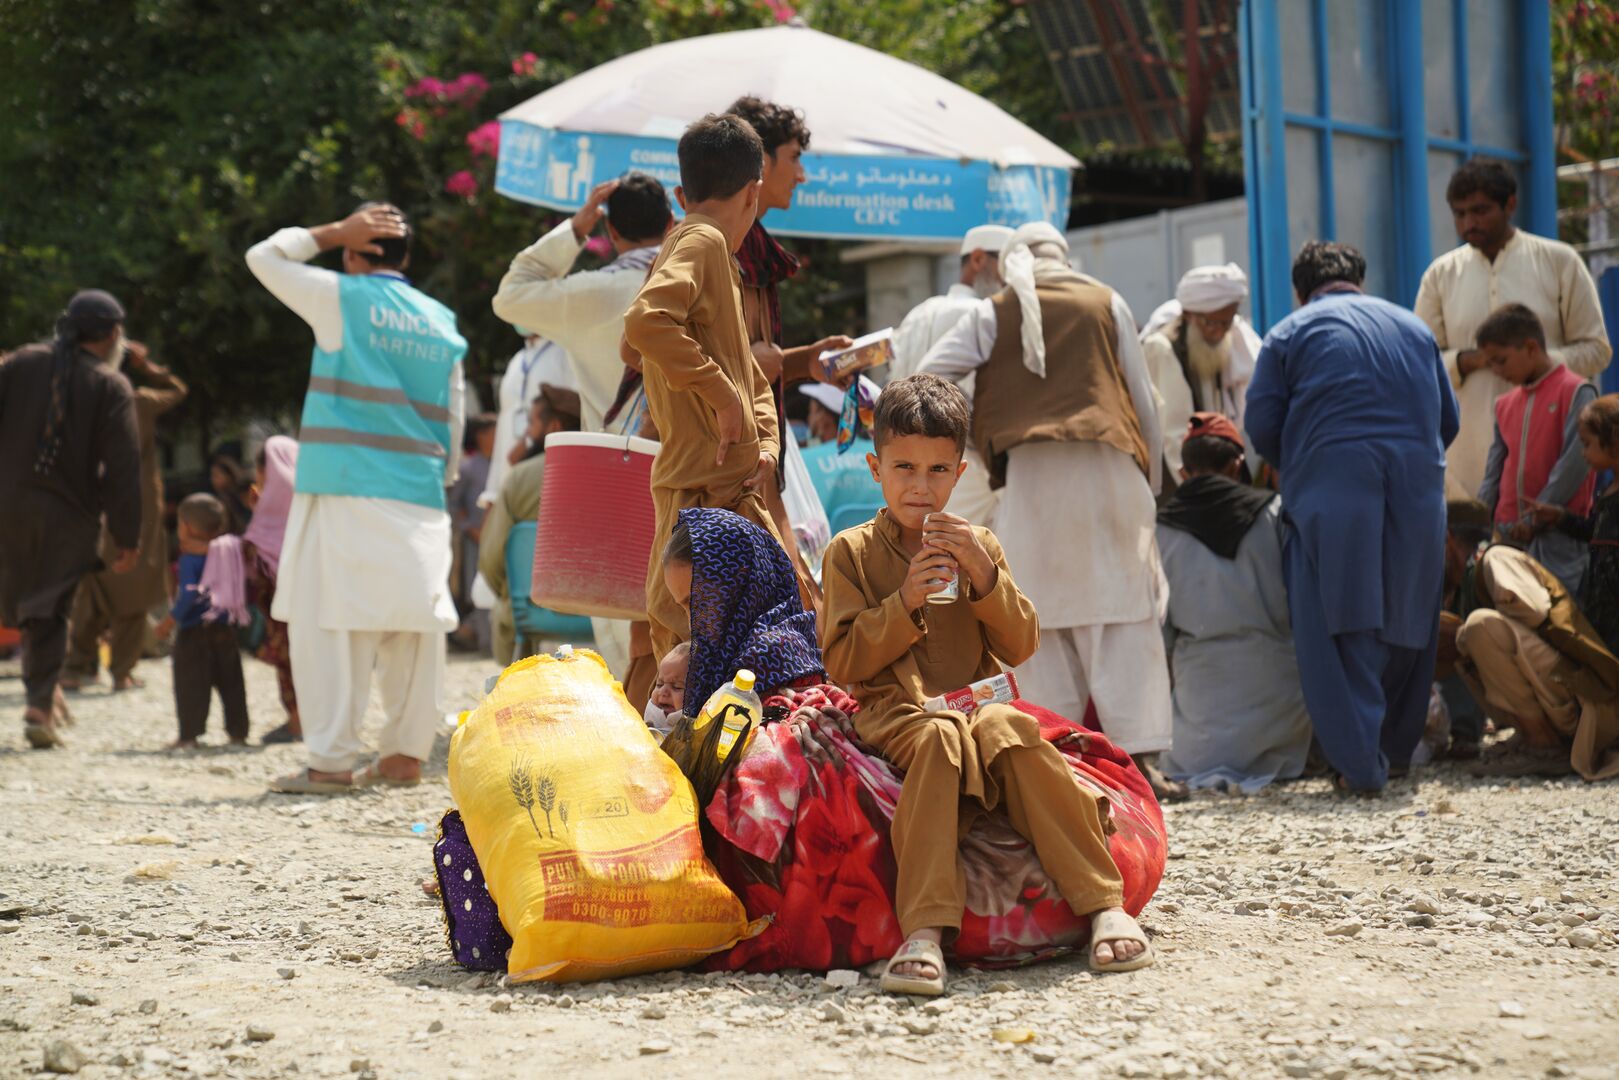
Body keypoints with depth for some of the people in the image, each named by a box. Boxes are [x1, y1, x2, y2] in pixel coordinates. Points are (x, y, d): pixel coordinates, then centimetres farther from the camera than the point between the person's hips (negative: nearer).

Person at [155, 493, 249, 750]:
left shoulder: (191, 558, -12)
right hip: (224, 629, 6)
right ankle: (238, 732, 15)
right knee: (230, 683, 12)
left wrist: (170, 621, -14)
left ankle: (189, 735, -2)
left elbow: (189, 594, -20)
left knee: (190, 686, -1)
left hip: (194, 632, -6)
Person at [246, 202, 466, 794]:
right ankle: (406, 753, 12)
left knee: (330, 623, -5)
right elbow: (453, 418, 15)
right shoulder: (441, 322, 14)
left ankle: (332, 761, -8)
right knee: (414, 626, 8)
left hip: (347, 492, -5)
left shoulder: (342, 299, -1)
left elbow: (263, 256, 12)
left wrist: (335, 232, 11)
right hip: (420, 497, 6)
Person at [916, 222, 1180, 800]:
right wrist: (1152, 478, 20)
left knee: (1045, 621, 4)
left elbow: (927, 377, 3)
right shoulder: (1106, 303, 12)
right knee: (1125, 617, -1)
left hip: (1031, 472, 0)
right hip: (1107, 466, 0)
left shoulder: (993, 314, 10)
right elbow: (1143, 396, 12)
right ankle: (1140, 756, -8)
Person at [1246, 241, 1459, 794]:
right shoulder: (1414, 327, 19)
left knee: (1341, 628, -3)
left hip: (1331, 493, -3)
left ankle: (1360, 763, -10)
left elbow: (1262, 425, 3)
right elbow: (1448, 419, 20)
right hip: (1418, 492, 4)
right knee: (1406, 621, 15)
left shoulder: (1290, 332, 7)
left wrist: (1295, 469, 21)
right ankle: (1396, 749, 25)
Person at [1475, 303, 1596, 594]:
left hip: (1558, 533, -6)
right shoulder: (1505, 404, 13)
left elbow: (1575, 462, -14)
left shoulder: (1575, 392, -7)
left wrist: (1537, 517, -14)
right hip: (1509, 532, 6)